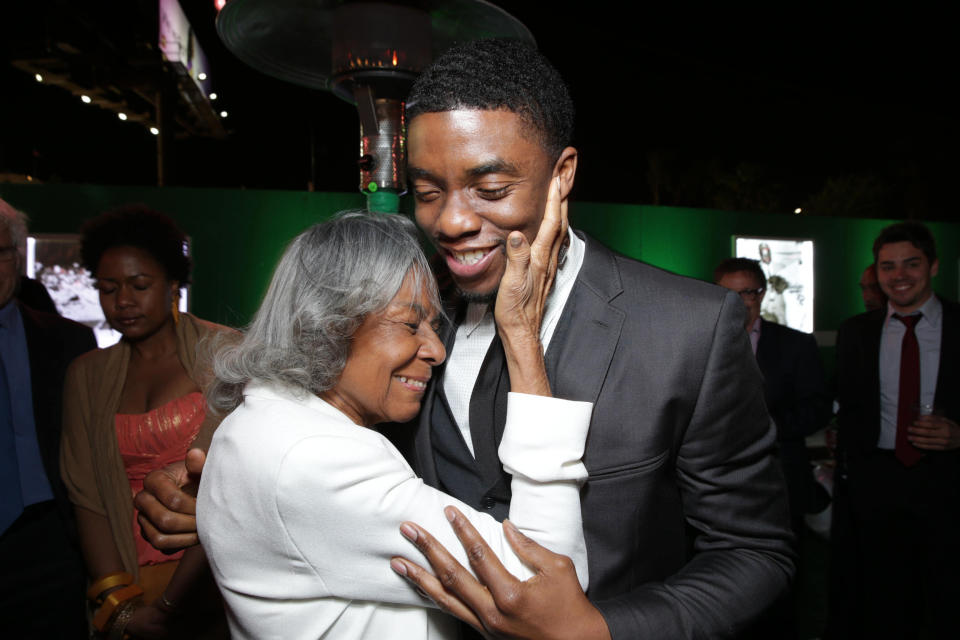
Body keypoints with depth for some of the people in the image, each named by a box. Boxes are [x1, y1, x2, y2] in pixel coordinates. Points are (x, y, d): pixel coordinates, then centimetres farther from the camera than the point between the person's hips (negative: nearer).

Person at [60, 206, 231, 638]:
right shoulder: (86, 376, 6)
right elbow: (86, 492, -1)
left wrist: (171, 603, -17)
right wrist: (116, 602, -11)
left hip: (216, 574, -3)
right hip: (133, 576, 3)